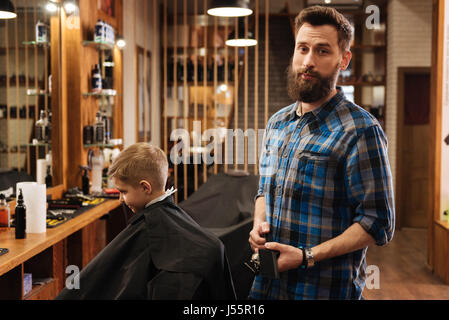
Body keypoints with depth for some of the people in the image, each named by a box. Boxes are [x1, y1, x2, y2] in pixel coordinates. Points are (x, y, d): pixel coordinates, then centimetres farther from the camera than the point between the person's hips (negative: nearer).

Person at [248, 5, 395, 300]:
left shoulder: (360, 130, -15)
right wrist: (259, 223, -1)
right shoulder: (277, 123, 6)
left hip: (325, 287, -6)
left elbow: (378, 225, -15)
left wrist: (308, 257, -21)